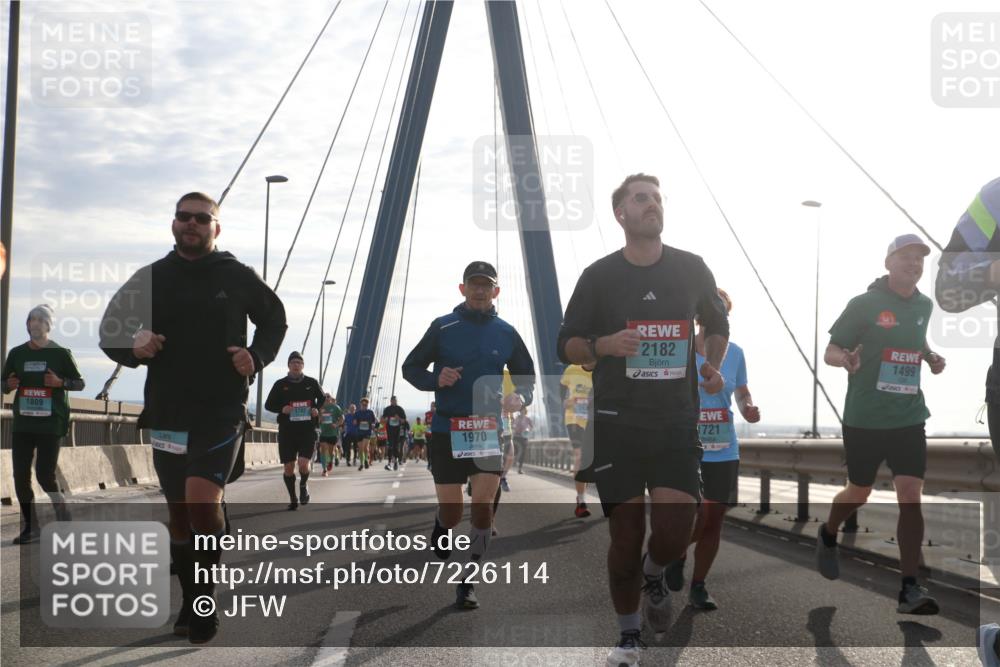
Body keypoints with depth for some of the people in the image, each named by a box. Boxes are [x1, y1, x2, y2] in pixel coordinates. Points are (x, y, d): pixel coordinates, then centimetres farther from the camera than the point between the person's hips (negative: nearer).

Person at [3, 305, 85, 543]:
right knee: (20, 476, 0)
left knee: (45, 475, -9)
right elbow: (4, 384, 18)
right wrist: (9, 385, -6)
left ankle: (63, 515, 18)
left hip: (51, 424, -4)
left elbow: (80, 382, 4)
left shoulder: (60, 353, 0)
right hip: (22, 423, 4)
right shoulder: (17, 353, 9)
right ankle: (30, 527, 11)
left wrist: (60, 382, -16)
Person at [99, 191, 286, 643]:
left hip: (222, 411, -3)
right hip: (167, 414, 3)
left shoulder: (237, 276, 0)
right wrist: (133, 348, -13)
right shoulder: (151, 278, 5)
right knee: (179, 515, 11)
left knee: (202, 499, -21)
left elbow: (274, 319, 15)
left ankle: (206, 602, -6)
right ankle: (191, 604, 27)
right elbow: (109, 331, 9)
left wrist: (257, 356, -3)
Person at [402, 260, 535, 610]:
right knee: (452, 513, 2)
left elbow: (527, 377, 14)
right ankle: (441, 527, 40)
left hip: (488, 432, 1)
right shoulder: (442, 327, -1)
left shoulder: (506, 333, 5)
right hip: (447, 432, -1)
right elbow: (410, 368, 5)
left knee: (483, 507, -9)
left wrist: (521, 398, -9)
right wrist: (436, 379, -16)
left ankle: (468, 582, 5)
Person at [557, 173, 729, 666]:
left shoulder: (691, 269, 5)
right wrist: (605, 345, -16)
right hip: (617, 423, -1)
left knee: (673, 535, -12)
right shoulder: (599, 276, 1)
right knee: (625, 538, 2)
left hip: (677, 422, 1)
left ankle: (653, 574, 25)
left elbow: (717, 324, 21)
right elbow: (567, 346, 4)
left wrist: (712, 365, 3)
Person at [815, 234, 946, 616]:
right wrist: (845, 359, -29)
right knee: (859, 492, 12)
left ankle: (909, 589, -7)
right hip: (864, 418, -3)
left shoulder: (924, 306, 7)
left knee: (911, 496, -9)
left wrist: (931, 358, 8)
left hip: (909, 418, 3)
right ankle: (828, 536, 45)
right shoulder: (864, 304, -8)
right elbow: (830, 351, -7)